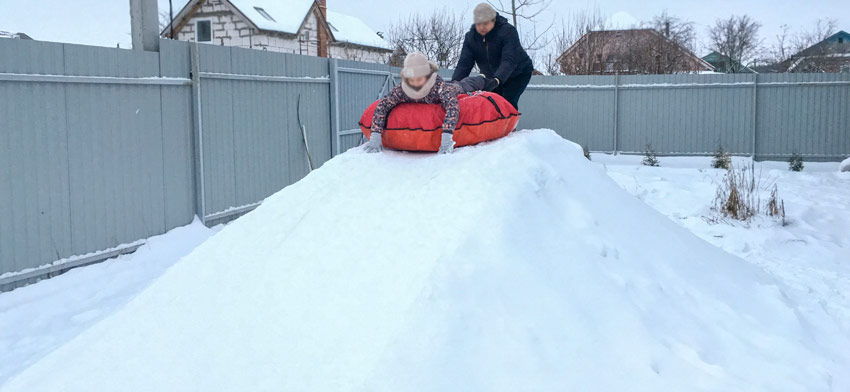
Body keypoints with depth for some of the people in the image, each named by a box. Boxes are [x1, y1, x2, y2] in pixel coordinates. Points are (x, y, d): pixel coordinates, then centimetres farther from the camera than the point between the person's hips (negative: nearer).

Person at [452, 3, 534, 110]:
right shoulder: (470, 37, -12)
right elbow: (464, 63, -19)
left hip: (518, 73, -5)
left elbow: (509, 61, -40)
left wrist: (496, 80, -57)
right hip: (491, 76, 5)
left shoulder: (507, 31, -28)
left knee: (508, 100, -24)